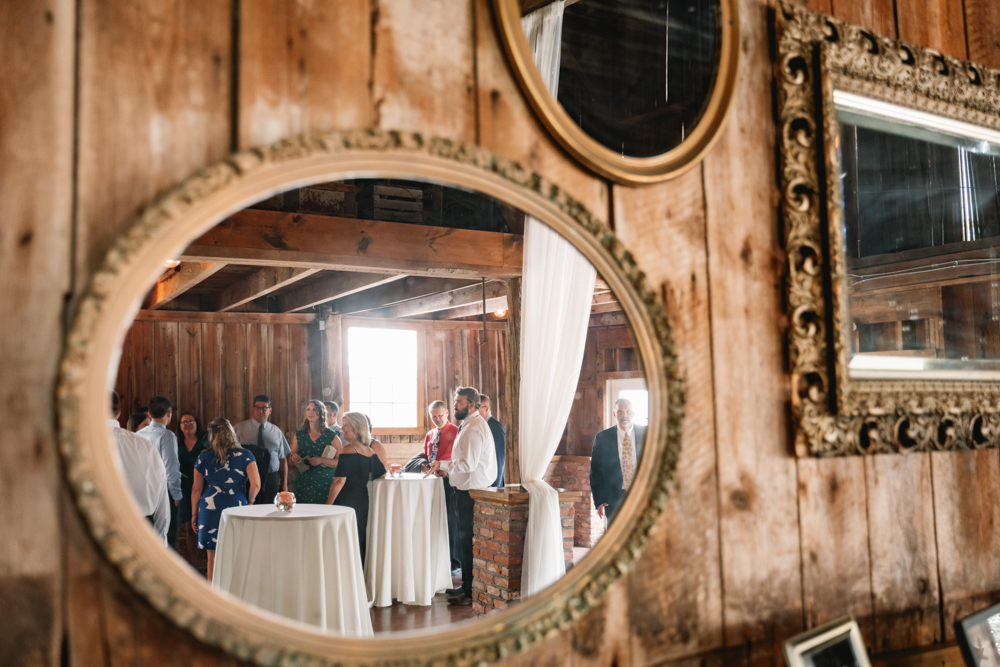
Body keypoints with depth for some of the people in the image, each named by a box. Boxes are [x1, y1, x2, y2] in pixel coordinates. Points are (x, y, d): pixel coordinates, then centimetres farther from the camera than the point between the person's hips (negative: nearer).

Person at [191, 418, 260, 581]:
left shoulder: (203, 457, 5)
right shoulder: (244, 455, 0)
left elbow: (196, 489, 9)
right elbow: (256, 484, -7)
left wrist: (194, 514, 18)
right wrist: (249, 502, 11)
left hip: (210, 510, 1)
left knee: (213, 557, 9)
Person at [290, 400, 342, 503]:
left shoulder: (331, 435, 0)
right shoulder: (299, 434, 11)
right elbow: (292, 457, 16)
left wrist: (321, 460, -18)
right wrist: (294, 458, -6)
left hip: (325, 484, -2)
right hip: (304, 484, 2)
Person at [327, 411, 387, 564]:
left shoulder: (348, 450, -15)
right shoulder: (370, 451, 6)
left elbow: (340, 481, -18)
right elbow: (382, 474, 14)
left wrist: (328, 505, -14)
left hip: (345, 502, -7)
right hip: (363, 502, 7)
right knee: (360, 543, 14)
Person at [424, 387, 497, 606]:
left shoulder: (474, 428, -19)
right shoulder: (470, 424, 16)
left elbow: (468, 464, -25)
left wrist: (442, 464, -15)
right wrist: (448, 470, 14)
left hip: (472, 491, -11)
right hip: (469, 488, 11)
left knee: (468, 541, -5)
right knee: (465, 539, 17)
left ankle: (472, 592, 2)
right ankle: (467, 585, 27)